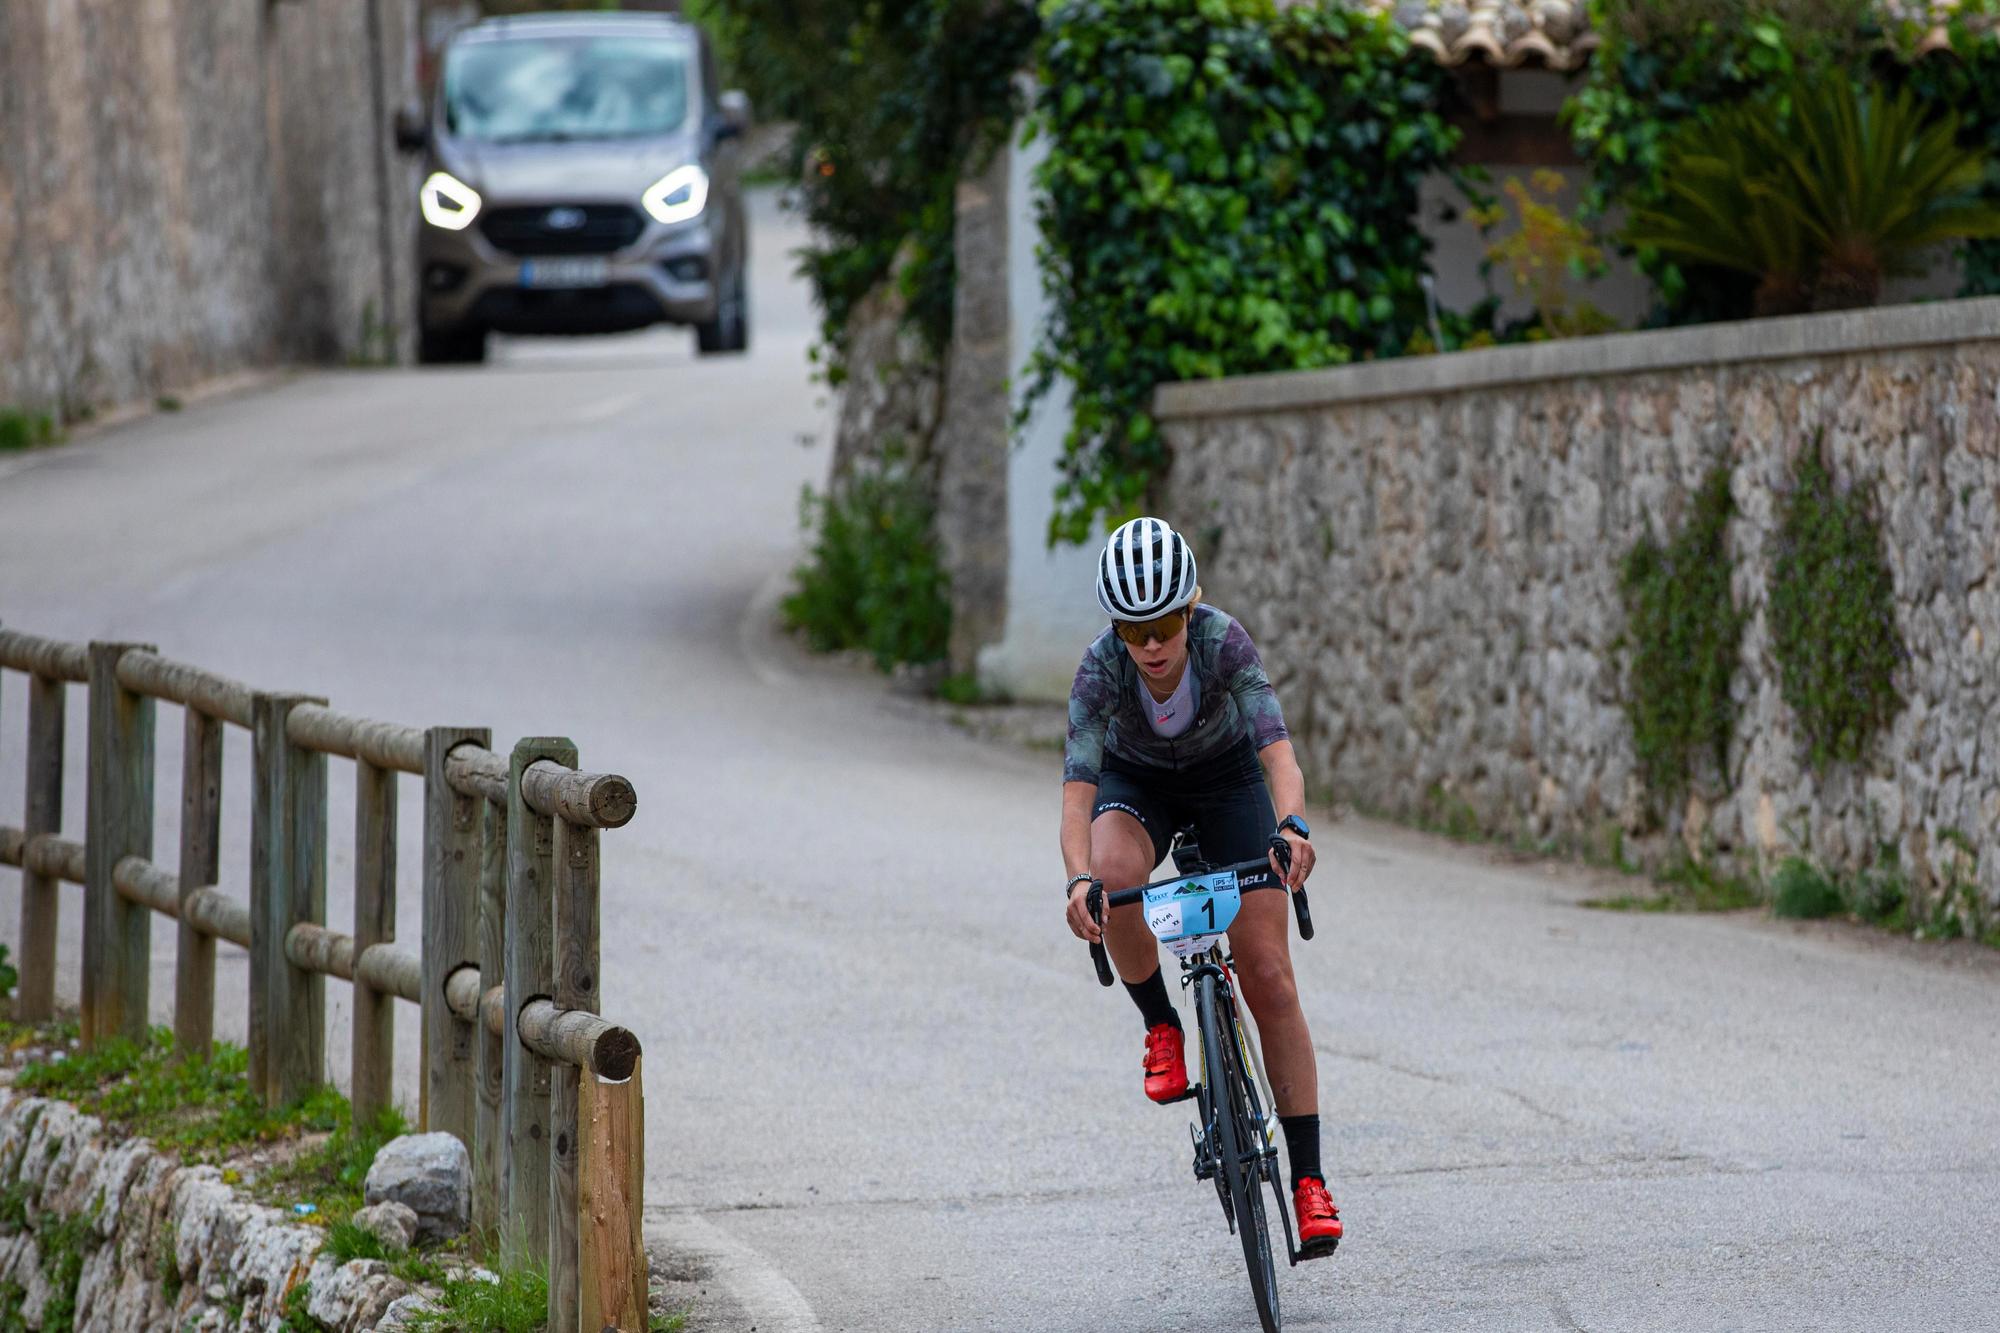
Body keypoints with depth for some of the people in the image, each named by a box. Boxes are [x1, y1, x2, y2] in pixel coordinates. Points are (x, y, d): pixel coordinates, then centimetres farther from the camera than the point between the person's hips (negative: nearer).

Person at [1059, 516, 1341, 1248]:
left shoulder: (1225, 643, -33)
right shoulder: (1101, 667, -32)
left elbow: (1278, 752, -43)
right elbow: (1077, 789, -39)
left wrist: (1292, 826, -63)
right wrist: (1078, 879, -57)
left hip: (1227, 779, 0)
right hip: (1135, 783, 0)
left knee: (1269, 977, -10)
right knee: (1116, 873, -37)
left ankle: (1309, 1179, -6)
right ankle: (1161, 1027, -11)